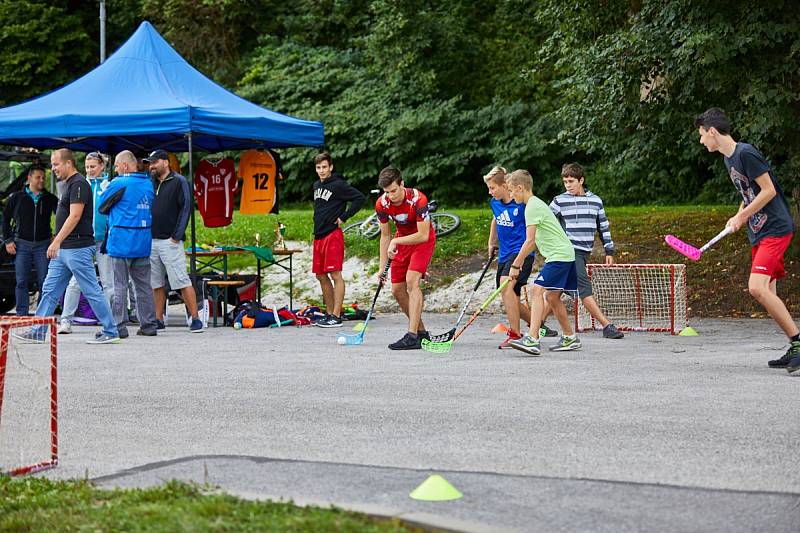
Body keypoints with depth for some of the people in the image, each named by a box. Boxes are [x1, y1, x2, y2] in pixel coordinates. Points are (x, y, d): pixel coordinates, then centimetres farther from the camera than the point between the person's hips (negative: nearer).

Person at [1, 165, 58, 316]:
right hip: (22, 245, 0)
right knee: (21, 281, 0)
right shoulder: (17, 197, 4)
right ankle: (21, 314, 6)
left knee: (44, 281, 0)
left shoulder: (50, 199, 5)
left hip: (43, 245, 1)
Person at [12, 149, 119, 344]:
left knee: (92, 291, -4)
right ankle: (37, 332, 12)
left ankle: (110, 332, 2)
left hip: (78, 249, -10)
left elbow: (74, 216, -22)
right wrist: (58, 243, 20)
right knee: (50, 291, 9)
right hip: (63, 250, 10)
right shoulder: (70, 184, 17)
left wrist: (56, 241, -24)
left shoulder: (78, 184, -14)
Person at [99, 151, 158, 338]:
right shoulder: (149, 184, 10)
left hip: (121, 242, -6)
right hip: (143, 242, 6)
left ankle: (119, 326, -5)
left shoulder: (119, 183, -10)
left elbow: (102, 207, 0)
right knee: (143, 285, 11)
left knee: (119, 285, -3)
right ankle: (148, 324, 12)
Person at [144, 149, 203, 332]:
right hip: (151, 241, 6)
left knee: (182, 281, -9)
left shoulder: (178, 182, -1)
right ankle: (158, 320, 15)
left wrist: (177, 235, -13)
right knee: (156, 284, 8)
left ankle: (195, 319, -7)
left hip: (170, 241, -6)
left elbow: (186, 208, -7)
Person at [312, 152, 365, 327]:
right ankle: (329, 313, 19)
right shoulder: (316, 185, 15)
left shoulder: (339, 185, -9)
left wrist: (343, 217, -12)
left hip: (333, 235, -9)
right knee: (321, 276, 11)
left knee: (335, 275, -10)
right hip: (318, 235, 9)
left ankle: (336, 317, -11)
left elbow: (360, 198, -14)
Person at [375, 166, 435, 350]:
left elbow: (423, 235, -27)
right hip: (401, 241, 6)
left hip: (423, 241, -6)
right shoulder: (382, 204, -15)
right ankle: (421, 331, 19)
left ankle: (412, 336, -28)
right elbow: (385, 236, -2)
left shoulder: (417, 199, -30)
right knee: (397, 290, 3)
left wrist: (395, 241, -27)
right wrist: (382, 266, -4)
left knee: (412, 281, -24)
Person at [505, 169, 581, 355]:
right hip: (565, 254, 11)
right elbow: (537, 240, 24)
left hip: (559, 256, -11)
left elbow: (530, 241, -18)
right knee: (551, 296, 18)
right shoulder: (536, 204, 19)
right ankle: (570, 338, 29)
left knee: (537, 290, -19)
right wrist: (521, 260, 19)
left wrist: (516, 265, -13)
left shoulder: (532, 207, -12)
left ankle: (532, 340, -30)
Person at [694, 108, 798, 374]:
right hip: (758, 232, 10)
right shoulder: (728, 158, 15)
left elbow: (769, 190, -17)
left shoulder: (746, 153, -15)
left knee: (757, 287, -22)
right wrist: (738, 217, 7)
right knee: (767, 293, 6)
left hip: (775, 229, -10)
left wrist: (741, 217, -12)